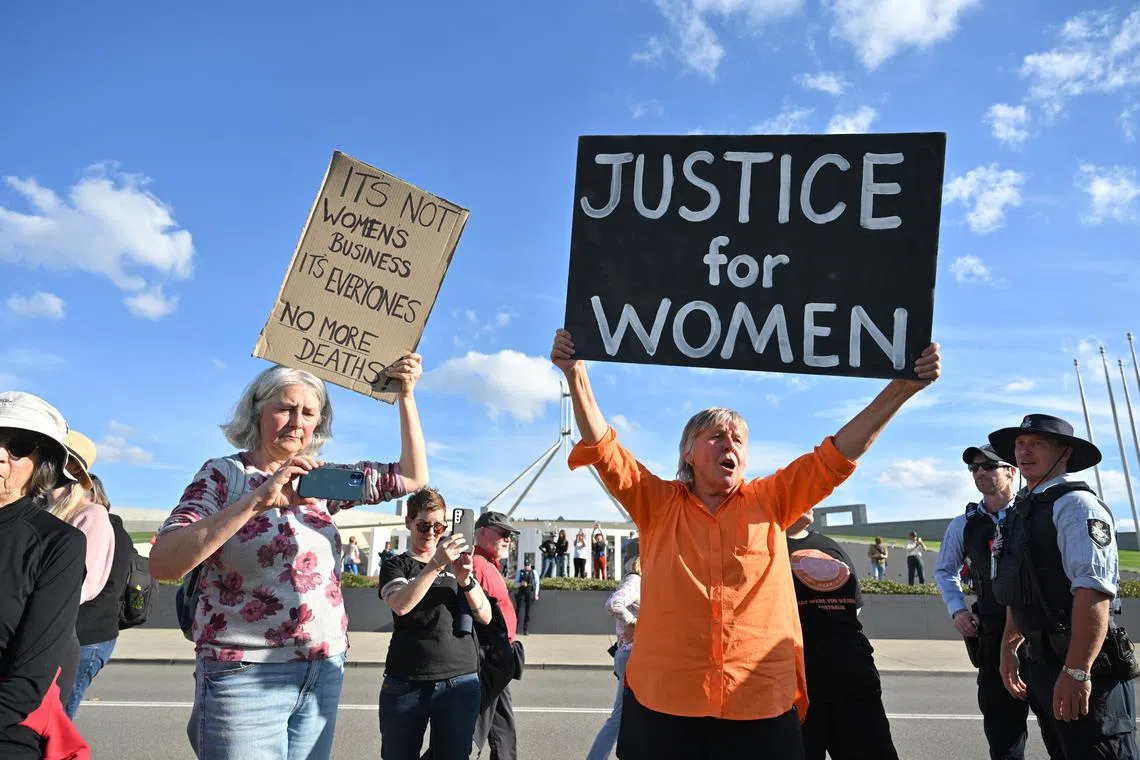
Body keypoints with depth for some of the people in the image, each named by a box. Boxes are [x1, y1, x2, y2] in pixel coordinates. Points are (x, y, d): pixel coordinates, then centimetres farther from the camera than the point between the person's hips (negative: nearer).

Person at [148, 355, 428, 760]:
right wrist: (257, 501, -30)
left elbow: (412, 477, 7)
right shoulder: (224, 474, -6)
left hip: (324, 672, 5)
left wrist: (405, 396, -2)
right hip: (245, 675, -5)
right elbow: (162, 564, -20)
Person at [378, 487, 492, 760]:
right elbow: (401, 605, -15)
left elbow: (485, 616, 4)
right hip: (405, 684, -1)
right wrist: (437, 564, -25)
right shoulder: (395, 566, 6)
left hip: (460, 682, 2)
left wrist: (465, 579, -13)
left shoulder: (457, 563, 13)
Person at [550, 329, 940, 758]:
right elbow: (602, 448, -3)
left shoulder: (770, 501, 7)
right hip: (664, 700, -1)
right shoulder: (658, 503, 5)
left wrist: (902, 387, -3)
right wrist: (576, 376, -15)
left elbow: (837, 455, 3)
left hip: (762, 704, 1)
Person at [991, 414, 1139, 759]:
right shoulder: (1023, 509, 14)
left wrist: (1076, 672, -30)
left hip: (1079, 666, -9)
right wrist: (1009, 647, 20)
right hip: (1041, 662, 9)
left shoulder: (1075, 504, -14)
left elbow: (1093, 590, -26)